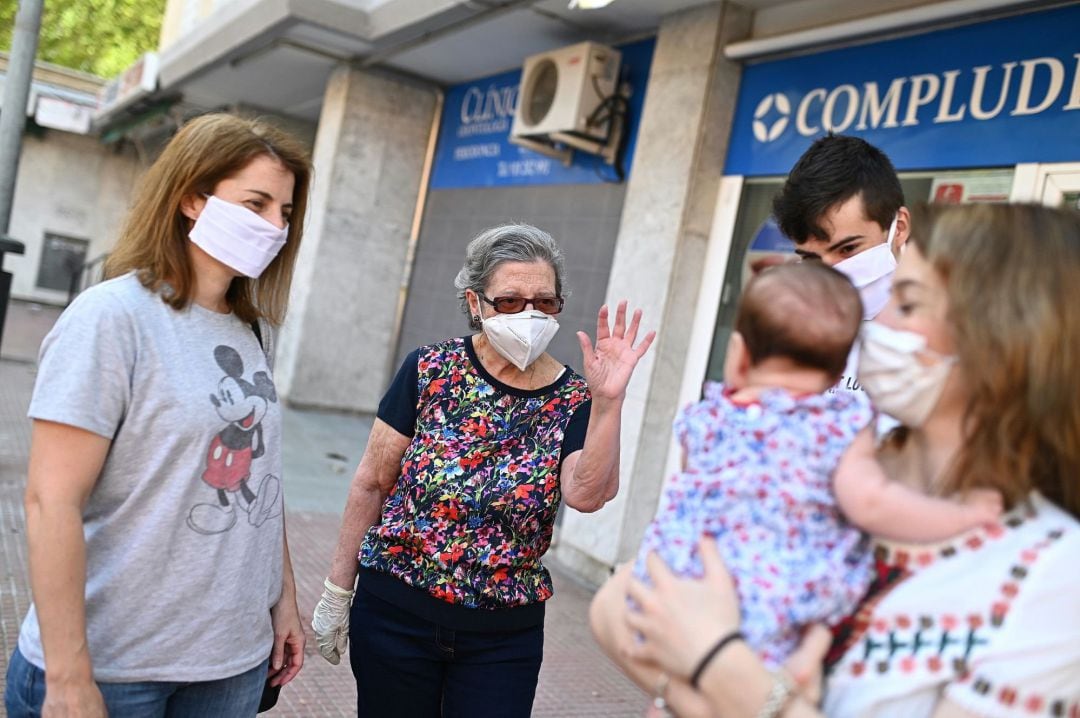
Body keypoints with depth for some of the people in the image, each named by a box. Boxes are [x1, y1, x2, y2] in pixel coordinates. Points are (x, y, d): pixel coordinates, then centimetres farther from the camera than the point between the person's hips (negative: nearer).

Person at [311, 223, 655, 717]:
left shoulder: (574, 401, -5)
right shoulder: (430, 371, -7)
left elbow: (586, 494, -22)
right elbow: (372, 483, -1)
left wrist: (607, 399, -33)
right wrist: (337, 592, 3)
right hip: (394, 613, 0)